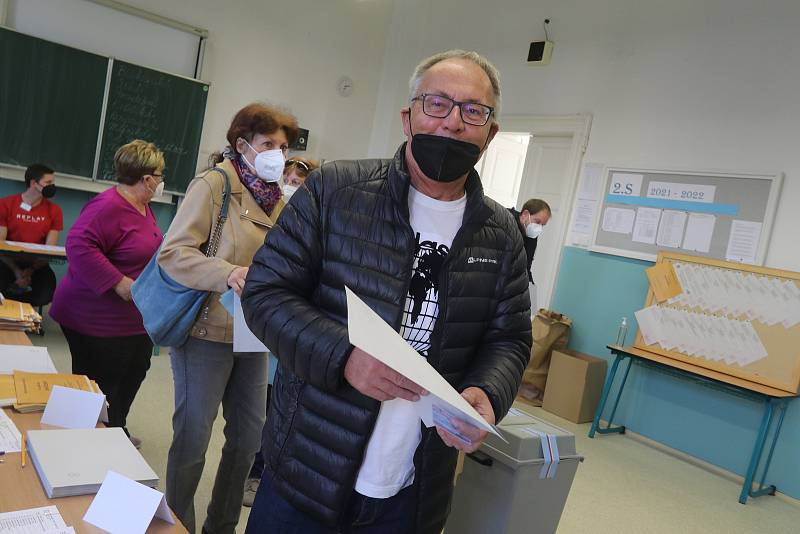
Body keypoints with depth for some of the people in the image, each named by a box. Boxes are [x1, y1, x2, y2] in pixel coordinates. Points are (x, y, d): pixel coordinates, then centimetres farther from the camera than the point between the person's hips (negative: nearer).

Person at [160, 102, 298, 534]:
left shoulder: (279, 201, 11)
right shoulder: (214, 184, -10)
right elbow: (172, 252, -16)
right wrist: (228, 275, -30)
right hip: (208, 331, -7)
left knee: (249, 436, 15)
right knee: (193, 437, 6)